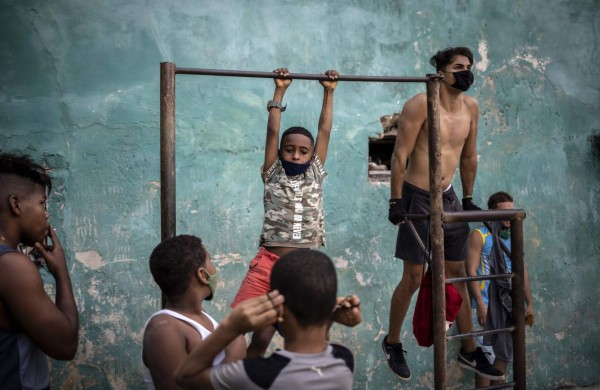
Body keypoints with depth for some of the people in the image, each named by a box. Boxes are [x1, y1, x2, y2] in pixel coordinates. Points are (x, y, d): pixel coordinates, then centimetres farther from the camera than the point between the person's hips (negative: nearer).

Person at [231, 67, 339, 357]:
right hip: (269, 263, -2)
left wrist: (329, 91, 12)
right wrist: (280, 90, 3)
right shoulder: (272, 174, 6)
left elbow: (324, 130, 11)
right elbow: (273, 131, 2)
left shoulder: (316, 173, 10)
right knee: (261, 336, -6)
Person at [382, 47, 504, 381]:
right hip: (418, 198, -6)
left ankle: (469, 351, 24)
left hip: (449, 198, 7)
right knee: (414, 277, -1)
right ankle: (392, 343, 20)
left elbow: (469, 156, 15)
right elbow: (400, 156, -15)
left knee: (458, 273, 12)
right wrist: (396, 200, -18)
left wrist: (468, 198, 16)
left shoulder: (471, 107, 6)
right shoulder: (420, 104, -14)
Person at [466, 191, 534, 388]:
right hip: (486, 306, -6)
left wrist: (529, 304, 10)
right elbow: (471, 271, -10)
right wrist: (481, 304, -18)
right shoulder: (479, 236, -3)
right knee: (486, 357, -4)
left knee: (504, 355, 11)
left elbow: (523, 272, 16)